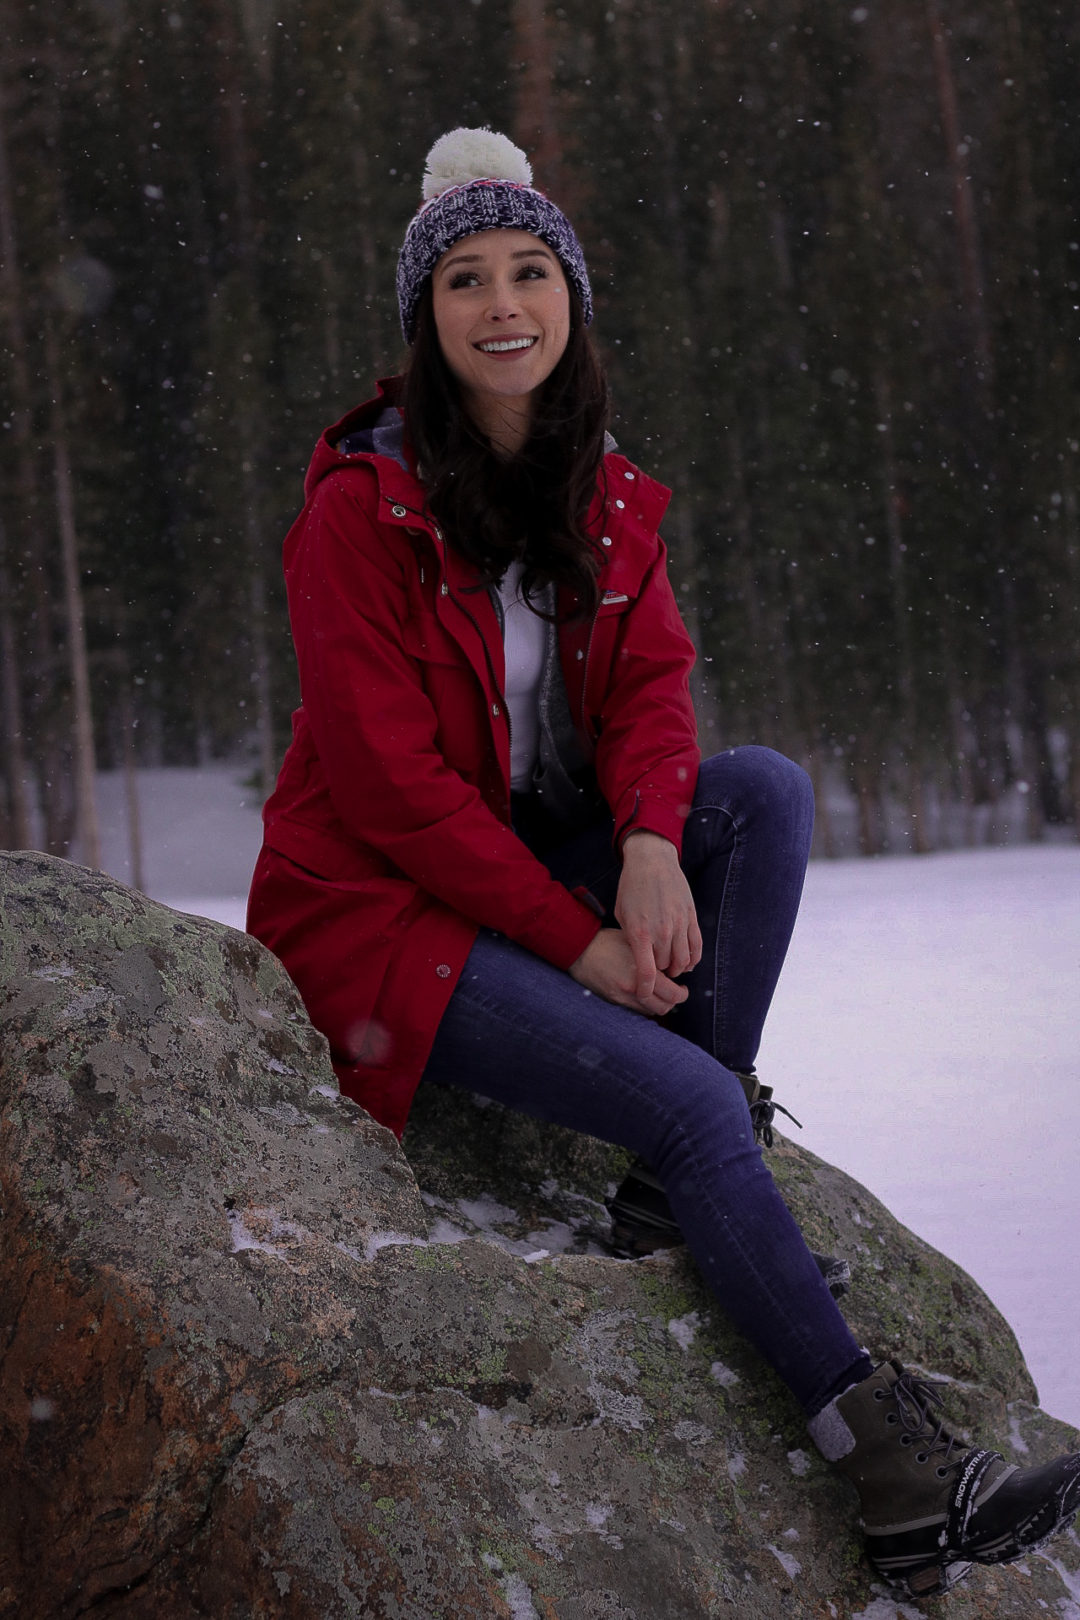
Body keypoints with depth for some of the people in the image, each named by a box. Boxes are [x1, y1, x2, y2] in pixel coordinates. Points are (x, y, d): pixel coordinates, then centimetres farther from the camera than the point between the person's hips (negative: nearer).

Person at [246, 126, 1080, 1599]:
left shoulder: (608, 498, 6)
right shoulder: (362, 509, -14)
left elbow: (648, 684, -1)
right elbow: (390, 781, -18)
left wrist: (651, 842, -24)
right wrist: (579, 940, -21)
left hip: (551, 859, 7)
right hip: (384, 909, -6)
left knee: (770, 788, -18)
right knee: (682, 1093, -24)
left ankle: (696, 1165, -15)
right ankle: (899, 1476, -24)